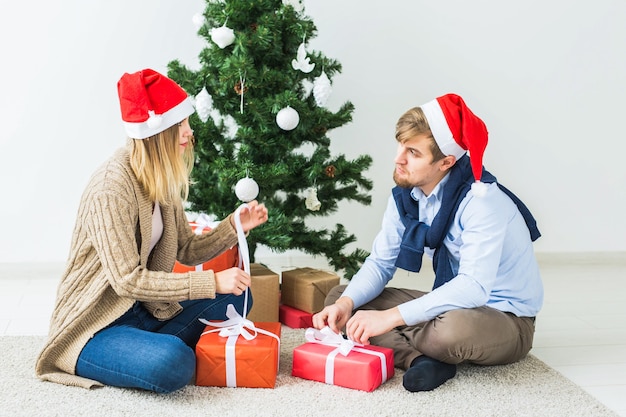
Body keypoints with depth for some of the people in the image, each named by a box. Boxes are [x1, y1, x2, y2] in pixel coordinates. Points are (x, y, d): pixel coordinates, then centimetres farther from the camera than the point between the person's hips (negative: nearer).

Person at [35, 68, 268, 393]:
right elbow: (127, 280, -28)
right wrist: (212, 282, -27)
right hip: (94, 326, -9)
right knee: (174, 364, -35)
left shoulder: (162, 181, 6)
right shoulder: (112, 188, -23)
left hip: (144, 310, 9)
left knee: (236, 297, 7)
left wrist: (235, 226, -8)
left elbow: (187, 251, 8)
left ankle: (150, 347, -1)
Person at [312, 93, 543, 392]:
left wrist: (390, 317, -39)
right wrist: (346, 304, -21)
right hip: (454, 304, 7)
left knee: (454, 329, -44)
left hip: (507, 318, -7)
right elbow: (380, 262, 0)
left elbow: (474, 286, -36)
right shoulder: (405, 196, -3)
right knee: (337, 297, -3)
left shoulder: (480, 200, -26)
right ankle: (418, 357, -21)